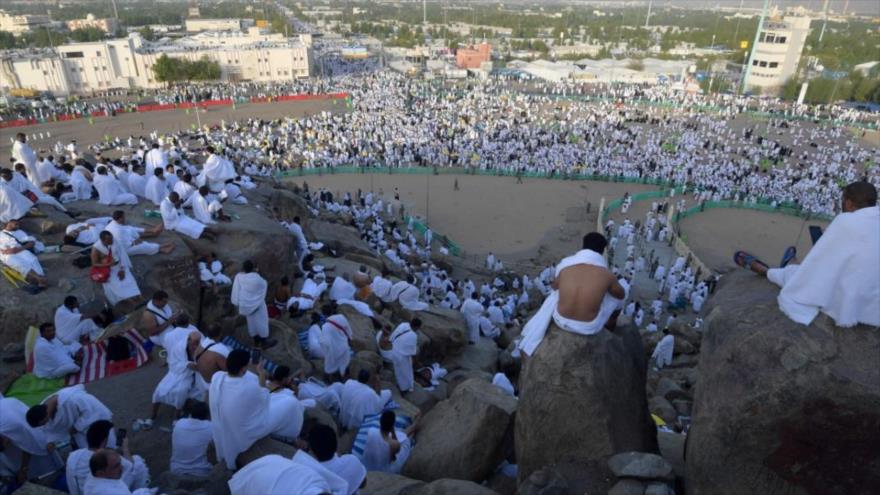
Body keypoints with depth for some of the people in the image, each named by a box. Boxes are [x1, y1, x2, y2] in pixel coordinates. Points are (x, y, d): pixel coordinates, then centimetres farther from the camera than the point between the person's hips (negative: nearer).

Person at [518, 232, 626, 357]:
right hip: (589, 327, -2)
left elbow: (554, 286, 12)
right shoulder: (607, 275, -16)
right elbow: (622, 295, 6)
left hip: (561, 321, 2)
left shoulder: (565, 266, -11)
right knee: (616, 295, 24)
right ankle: (610, 324, 54)